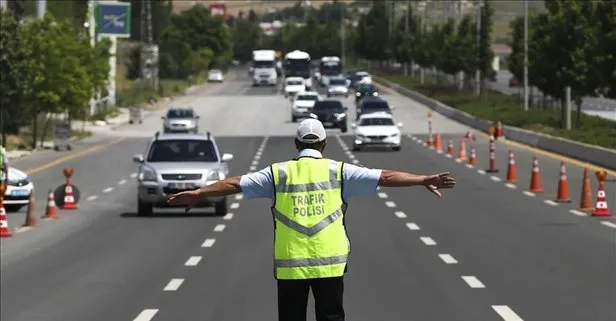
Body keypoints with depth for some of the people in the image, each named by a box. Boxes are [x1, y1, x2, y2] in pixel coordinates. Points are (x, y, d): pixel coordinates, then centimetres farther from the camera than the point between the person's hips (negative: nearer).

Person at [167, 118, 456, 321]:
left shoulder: (278, 173, 3)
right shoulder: (338, 171, 1)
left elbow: (236, 184, 5)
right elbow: (385, 177, -1)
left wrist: (197, 193, 14)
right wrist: (424, 180, 3)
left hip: (289, 265, 1)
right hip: (330, 263, 0)